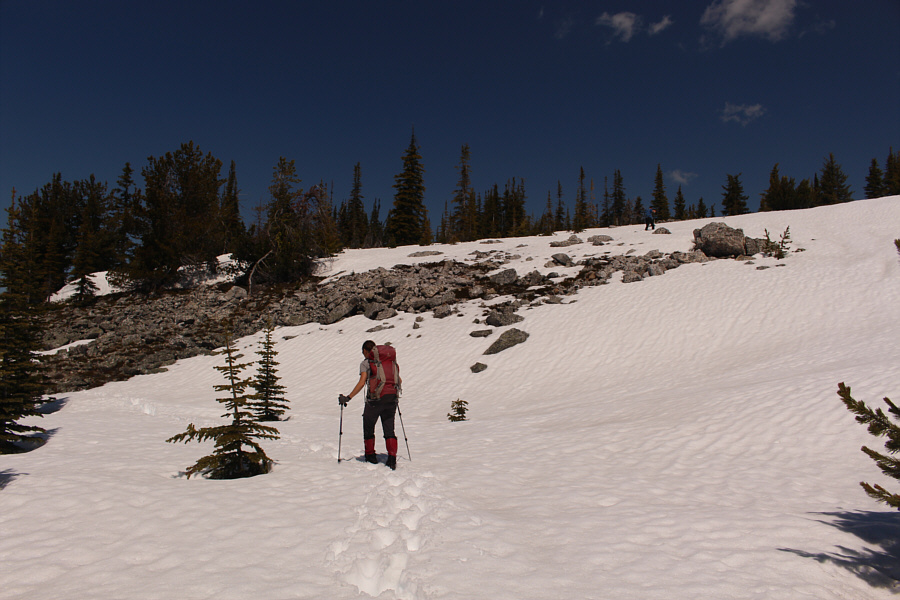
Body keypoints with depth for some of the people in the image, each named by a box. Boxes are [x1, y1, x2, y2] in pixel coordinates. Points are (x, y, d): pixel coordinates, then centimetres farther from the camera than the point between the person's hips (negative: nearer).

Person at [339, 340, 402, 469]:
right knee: (389, 430, 8)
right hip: (391, 398, 4)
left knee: (368, 428, 15)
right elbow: (399, 381, 16)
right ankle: (392, 459, -2)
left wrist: (348, 397, -8)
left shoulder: (366, 363, 0)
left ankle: (370, 456, 25)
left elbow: (361, 383, -12)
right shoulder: (391, 361, 15)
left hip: (375, 399, -4)